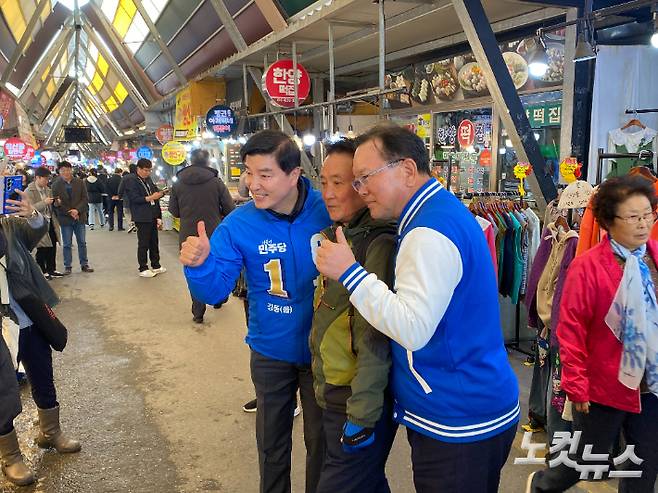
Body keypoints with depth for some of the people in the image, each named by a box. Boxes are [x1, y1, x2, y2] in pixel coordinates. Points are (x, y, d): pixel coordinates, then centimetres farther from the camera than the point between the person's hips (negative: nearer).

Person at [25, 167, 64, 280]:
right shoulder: (29, 192, -9)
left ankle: (51, 269, 23)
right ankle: (42, 272, 13)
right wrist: (44, 203, -26)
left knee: (52, 246, 10)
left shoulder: (48, 189, 11)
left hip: (50, 221, 6)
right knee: (42, 249, 0)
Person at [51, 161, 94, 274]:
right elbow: (56, 203, -6)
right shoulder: (55, 185, -3)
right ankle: (67, 266, 14)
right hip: (65, 218, -1)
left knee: (82, 242, 10)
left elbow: (84, 198, -2)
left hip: (79, 217, 2)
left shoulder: (80, 182, 2)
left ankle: (84, 264, 20)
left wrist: (77, 210, -16)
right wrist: (69, 213, -16)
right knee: (66, 244, 6)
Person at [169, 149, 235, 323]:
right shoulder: (216, 182, -9)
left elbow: (174, 211, 3)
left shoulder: (178, 184, -4)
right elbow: (230, 209, -8)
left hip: (188, 237, 1)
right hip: (214, 235, -1)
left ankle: (198, 313, 14)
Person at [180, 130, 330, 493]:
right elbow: (214, 291, -14)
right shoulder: (239, 224, -14)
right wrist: (199, 265, -33)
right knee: (271, 441, 24)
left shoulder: (328, 212, -20)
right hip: (271, 350, 2)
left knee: (322, 440, 19)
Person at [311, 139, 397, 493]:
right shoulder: (339, 235, 8)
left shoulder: (378, 245, -20)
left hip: (359, 401, -8)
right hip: (333, 394, 8)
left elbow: (374, 340, -23)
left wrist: (362, 414, -20)